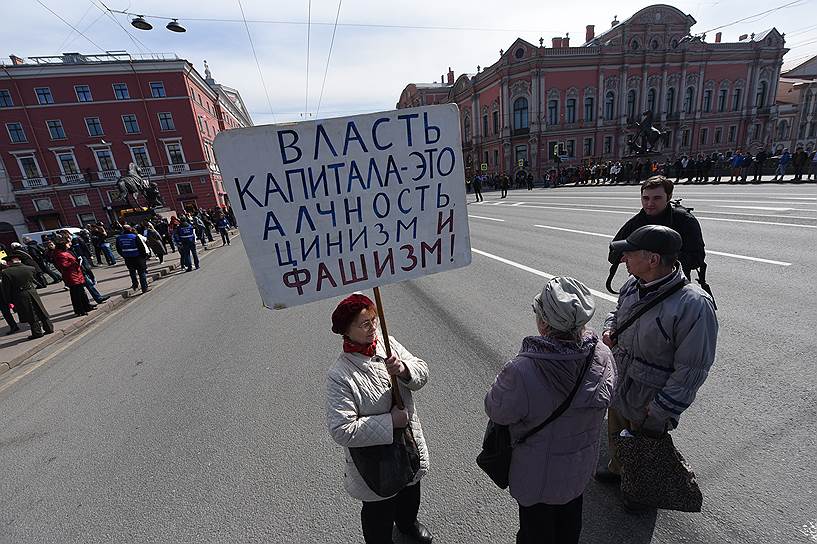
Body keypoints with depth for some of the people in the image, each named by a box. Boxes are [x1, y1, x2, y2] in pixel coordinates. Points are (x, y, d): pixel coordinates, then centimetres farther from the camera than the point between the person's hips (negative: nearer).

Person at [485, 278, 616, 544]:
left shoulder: (520, 372, -42)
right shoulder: (604, 357, -24)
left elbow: (495, 411, -24)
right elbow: (606, 399, -4)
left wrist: (505, 380, -7)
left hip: (538, 476, -4)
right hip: (581, 467, 5)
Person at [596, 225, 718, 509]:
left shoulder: (693, 305, -31)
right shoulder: (633, 284, -9)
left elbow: (692, 369, -26)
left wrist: (661, 409, -21)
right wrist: (609, 328, -9)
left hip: (651, 401, -6)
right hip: (619, 387, 6)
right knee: (616, 434, 30)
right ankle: (617, 469, 59)